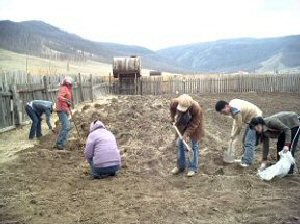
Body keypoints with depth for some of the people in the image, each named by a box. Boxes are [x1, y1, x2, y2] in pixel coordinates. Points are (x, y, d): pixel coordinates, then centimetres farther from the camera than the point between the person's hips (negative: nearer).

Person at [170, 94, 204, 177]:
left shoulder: (196, 108, -37)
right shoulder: (174, 102, -27)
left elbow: (194, 124, -26)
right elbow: (172, 109, 0)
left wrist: (187, 133, -28)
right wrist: (173, 119, 0)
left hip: (193, 128, -4)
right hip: (182, 127, 5)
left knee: (193, 147, 1)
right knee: (180, 145, 10)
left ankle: (193, 168, 13)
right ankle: (180, 166, 24)